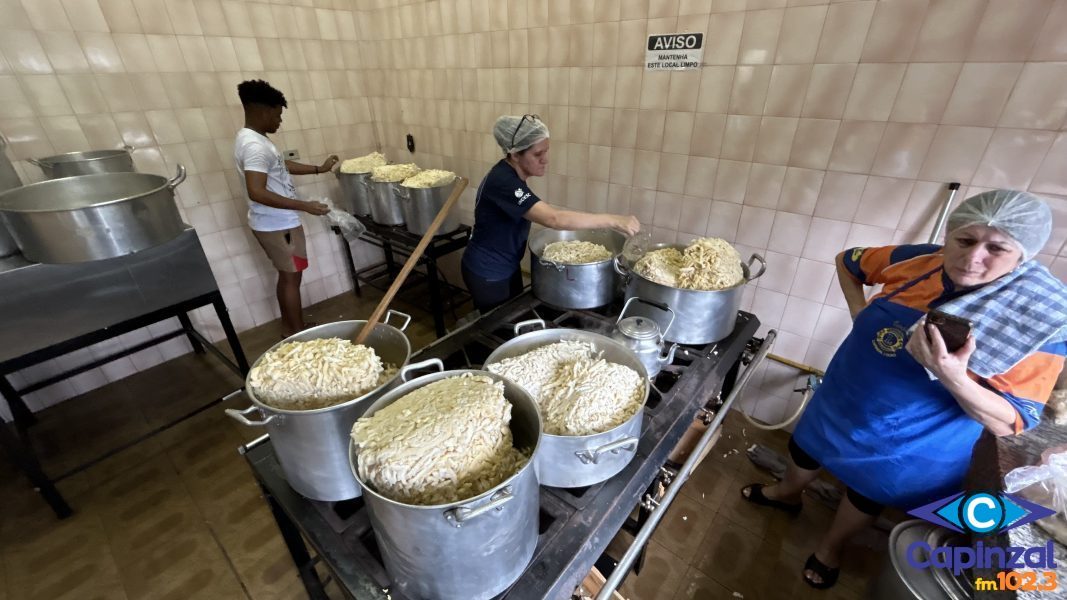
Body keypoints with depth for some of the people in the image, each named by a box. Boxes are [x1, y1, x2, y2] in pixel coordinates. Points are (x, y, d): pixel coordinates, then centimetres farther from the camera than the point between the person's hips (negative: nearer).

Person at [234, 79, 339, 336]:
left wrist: (319, 169, 21)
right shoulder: (255, 145, -22)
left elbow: (283, 165, 24)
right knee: (292, 278, 1)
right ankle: (299, 335, 13)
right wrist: (304, 206, -31)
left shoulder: (254, 139, 11)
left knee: (286, 275, 18)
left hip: (274, 223, 10)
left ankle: (290, 328, 31)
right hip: (278, 226, -10)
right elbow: (257, 192, -30)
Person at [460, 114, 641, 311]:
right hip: (487, 274, -9)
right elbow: (554, 219, -41)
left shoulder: (510, 175, -1)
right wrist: (613, 220, -40)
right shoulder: (502, 182, -31)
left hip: (508, 267, 9)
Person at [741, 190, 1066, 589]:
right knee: (804, 451, 25)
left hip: (909, 445, -3)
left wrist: (953, 378, -41)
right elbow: (847, 260, 4)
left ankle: (830, 548, 53)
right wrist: (858, 311, -10)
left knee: (867, 493, 23)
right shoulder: (920, 261, -16)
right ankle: (786, 494, 58)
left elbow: (1011, 424, -22)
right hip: (841, 403, 3)